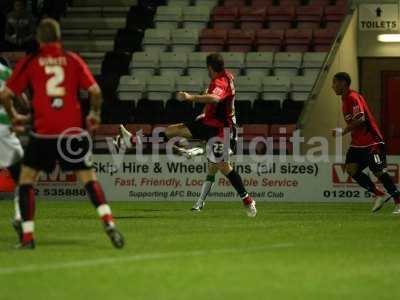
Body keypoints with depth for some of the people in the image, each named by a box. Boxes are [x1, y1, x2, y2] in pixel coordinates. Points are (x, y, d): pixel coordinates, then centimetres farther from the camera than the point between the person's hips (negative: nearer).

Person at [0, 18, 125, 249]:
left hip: (43, 132, -1)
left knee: (26, 180, 12)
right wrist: (95, 114, 17)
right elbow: (95, 91, 0)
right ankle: (109, 224, -12)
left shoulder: (29, 63, 4)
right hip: (73, 131, 1)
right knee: (89, 179, 8)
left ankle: (27, 237, 4)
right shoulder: (73, 60, 7)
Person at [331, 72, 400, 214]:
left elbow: (360, 119, -27)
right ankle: (378, 195, 1)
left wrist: (343, 131, -24)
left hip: (372, 142, -10)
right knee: (351, 169, -5)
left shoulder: (353, 98, -16)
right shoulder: (345, 99, 14)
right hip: (358, 143, 10)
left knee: (379, 172, -12)